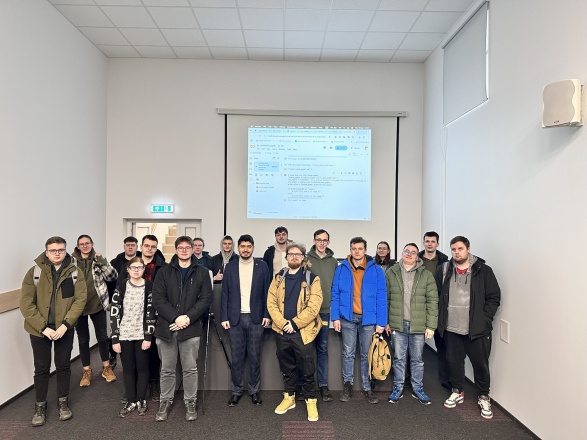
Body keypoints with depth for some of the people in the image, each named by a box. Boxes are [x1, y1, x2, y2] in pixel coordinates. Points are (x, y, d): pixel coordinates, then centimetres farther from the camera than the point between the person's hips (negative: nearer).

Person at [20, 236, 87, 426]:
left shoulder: (75, 273, -4)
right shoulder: (34, 272, -5)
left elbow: (80, 300, -9)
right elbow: (26, 303, -9)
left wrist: (65, 325, -19)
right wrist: (43, 327, -16)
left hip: (64, 328, 1)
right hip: (39, 329, 0)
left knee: (63, 366, 12)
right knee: (41, 368, 11)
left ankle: (63, 402, 31)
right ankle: (40, 406, 29)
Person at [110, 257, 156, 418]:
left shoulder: (149, 287, -3)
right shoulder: (121, 286, -1)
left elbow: (151, 313, -5)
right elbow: (114, 313, -2)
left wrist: (148, 337, -9)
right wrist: (115, 339, -6)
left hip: (142, 335, -1)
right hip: (124, 335, 1)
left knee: (142, 367, 7)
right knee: (128, 368, 10)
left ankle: (141, 400, 22)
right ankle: (131, 401, 23)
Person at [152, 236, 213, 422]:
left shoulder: (202, 272, 4)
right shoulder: (164, 272, 5)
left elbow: (206, 299, -2)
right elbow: (158, 299, -3)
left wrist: (188, 318, -14)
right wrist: (175, 317, -14)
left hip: (191, 328, -1)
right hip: (166, 327, 1)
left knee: (190, 368, 8)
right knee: (167, 369, 12)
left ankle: (190, 402, 24)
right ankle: (165, 402, 29)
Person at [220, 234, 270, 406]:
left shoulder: (262, 266, 2)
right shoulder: (230, 267, 4)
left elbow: (266, 292, 3)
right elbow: (225, 294, 4)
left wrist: (267, 314, -4)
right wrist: (224, 317, -1)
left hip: (256, 318, -1)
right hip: (235, 318, 1)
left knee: (254, 356, 7)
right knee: (237, 357, 8)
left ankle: (254, 390, 22)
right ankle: (236, 391, 22)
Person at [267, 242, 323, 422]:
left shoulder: (311, 278, -3)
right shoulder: (278, 278, 6)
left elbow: (314, 306, -11)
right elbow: (271, 303, -1)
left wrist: (294, 323, -14)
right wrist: (283, 324, -13)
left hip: (303, 332, -3)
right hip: (282, 331, 3)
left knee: (307, 370, 4)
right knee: (287, 368, 16)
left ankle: (311, 401, 21)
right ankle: (289, 397, 33)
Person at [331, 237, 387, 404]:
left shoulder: (376, 271, -2)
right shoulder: (341, 269, 0)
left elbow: (381, 298, -3)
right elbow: (335, 294, 2)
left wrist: (381, 322, -7)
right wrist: (335, 317, -4)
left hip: (368, 319, 0)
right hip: (347, 318, 1)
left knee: (367, 355, 10)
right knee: (348, 353, 11)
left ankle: (367, 387, 24)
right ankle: (347, 384, 27)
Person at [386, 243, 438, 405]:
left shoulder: (426, 275, 0)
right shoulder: (391, 273, 2)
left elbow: (432, 301, -2)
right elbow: (385, 299, 5)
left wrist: (431, 325, -6)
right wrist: (385, 321, 2)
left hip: (418, 325, 0)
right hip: (397, 325, 0)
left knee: (417, 359, 13)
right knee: (398, 358, 11)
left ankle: (418, 388, 29)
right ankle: (398, 388, 25)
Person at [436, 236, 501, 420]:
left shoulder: (483, 270, -5)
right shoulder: (443, 270, 2)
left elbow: (494, 297, -3)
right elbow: (435, 295, 7)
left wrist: (485, 319, -10)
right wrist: (440, 318, 2)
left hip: (477, 329, -2)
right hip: (452, 329, 3)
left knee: (481, 364, 8)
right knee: (454, 361, 15)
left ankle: (483, 397, 29)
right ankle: (457, 392, 35)